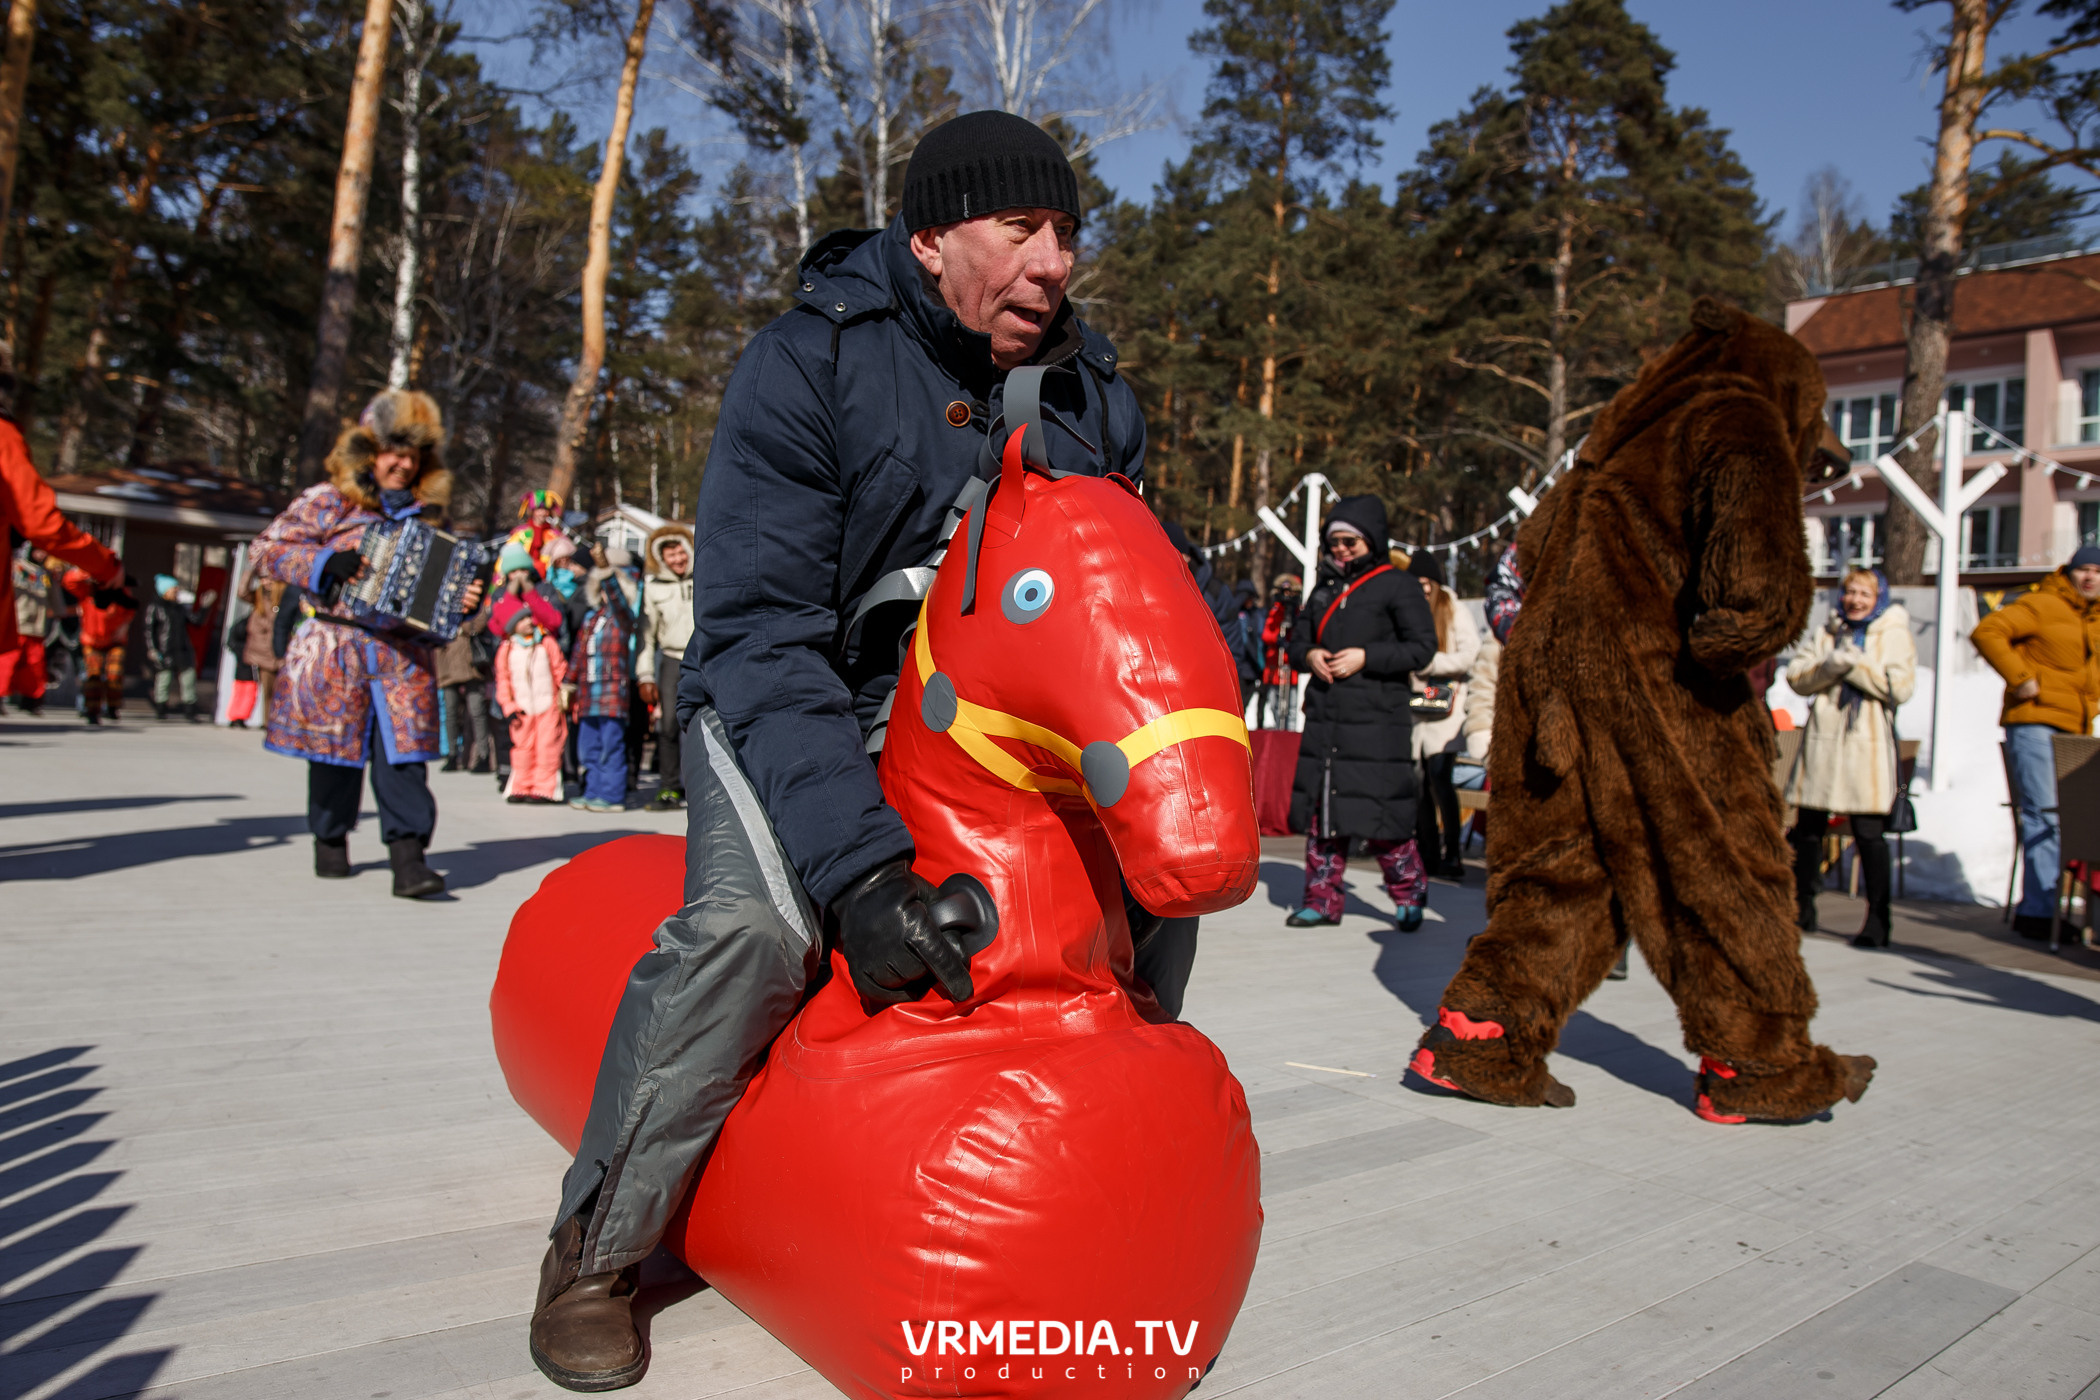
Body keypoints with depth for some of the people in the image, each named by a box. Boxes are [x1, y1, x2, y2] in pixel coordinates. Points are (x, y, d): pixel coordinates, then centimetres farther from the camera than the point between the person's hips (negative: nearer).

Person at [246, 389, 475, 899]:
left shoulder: (425, 511, 14)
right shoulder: (326, 503, 2)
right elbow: (267, 548, -1)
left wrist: (460, 601, 1)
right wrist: (324, 563, -16)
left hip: (403, 656, 2)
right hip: (335, 650, -2)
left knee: (404, 753, -7)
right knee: (334, 746, 7)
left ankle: (408, 858, -10)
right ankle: (330, 840, 27)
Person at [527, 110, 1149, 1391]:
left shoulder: (1093, 395, -3)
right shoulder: (807, 367, -19)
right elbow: (759, 632, -26)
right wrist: (860, 858, -37)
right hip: (790, 711, -5)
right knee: (752, 922, -31)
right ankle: (597, 1250, -5)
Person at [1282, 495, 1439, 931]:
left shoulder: (1398, 586, 0)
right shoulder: (1325, 587, 18)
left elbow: (1422, 646, -7)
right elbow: (1298, 639, 22)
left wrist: (1365, 657, -15)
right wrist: (1309, 655, -1)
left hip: (1376, 720, -6)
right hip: (1323, 716, 6)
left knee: (1379, 812, -6)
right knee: (1320, 809, 6)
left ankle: (1410, 894, 13)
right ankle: (1322, 899, 15)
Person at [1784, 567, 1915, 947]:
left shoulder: (1894, 636, 4)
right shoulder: (1826, 635, 15)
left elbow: (1900, 688, -8)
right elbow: (1797, 677, 4)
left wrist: (1856, 665, -14)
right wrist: (1828, 666, -14)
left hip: (1866, 746, -4)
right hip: (1821, 741, 4)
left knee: (1869, 833, -6)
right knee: (1808, 827, 9)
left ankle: (1878, 921, 0)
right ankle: (1803, 907, 22)